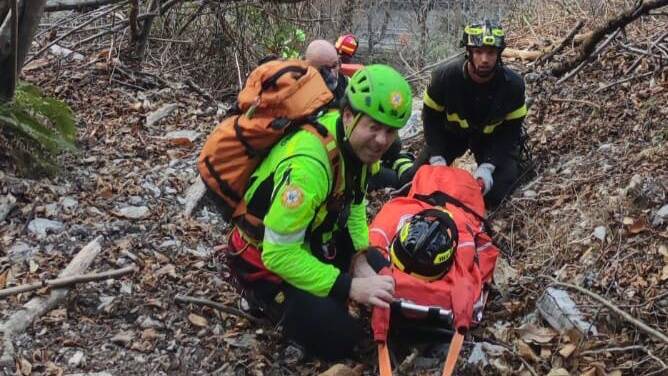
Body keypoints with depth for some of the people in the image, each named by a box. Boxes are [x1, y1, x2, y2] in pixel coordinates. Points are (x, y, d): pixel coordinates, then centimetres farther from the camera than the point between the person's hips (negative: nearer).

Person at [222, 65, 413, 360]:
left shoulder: (357, 141, -11)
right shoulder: (308, 163, -37)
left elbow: (353, 201, 5)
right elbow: (279, 253, -34)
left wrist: (363, 251, -12)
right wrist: (349, 287, -34)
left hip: (312, 239, 8)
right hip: (266, 258, -8)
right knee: (339, 339, -15)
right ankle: (266, 299, 5)